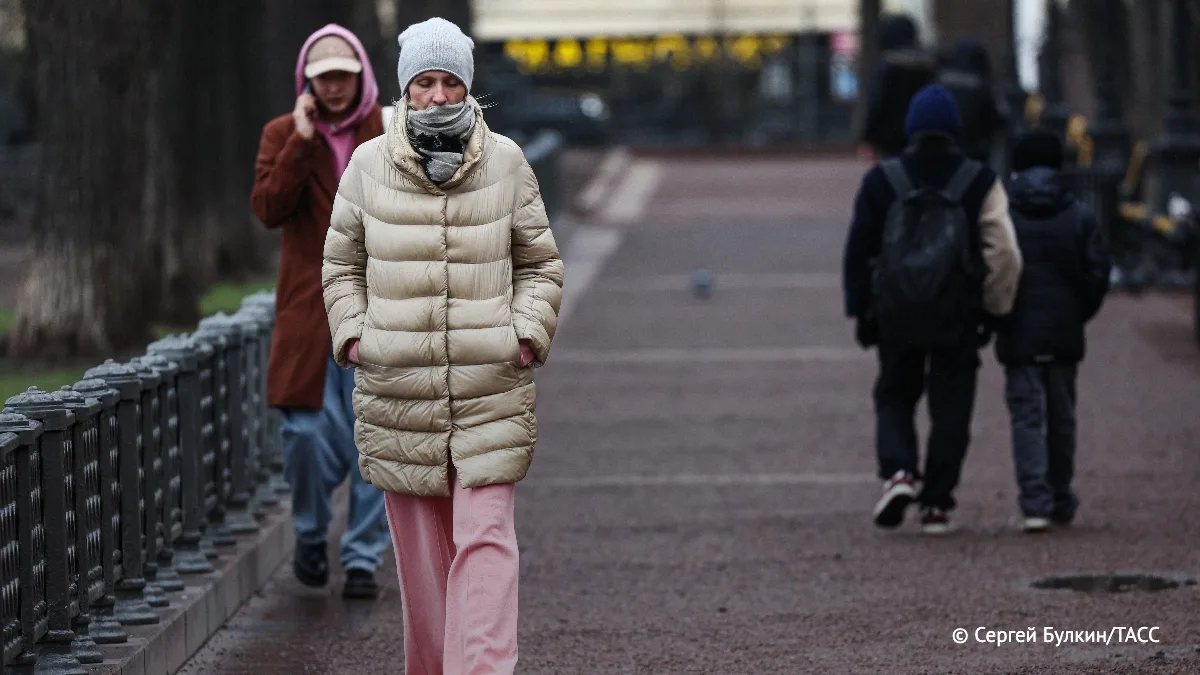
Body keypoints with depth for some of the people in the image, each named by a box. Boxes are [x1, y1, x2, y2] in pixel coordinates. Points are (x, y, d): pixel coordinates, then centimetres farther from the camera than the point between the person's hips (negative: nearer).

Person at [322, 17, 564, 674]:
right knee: (418, 546, 8)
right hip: (397, 390, 1)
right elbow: (341, 264, 14)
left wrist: (527, 335, -2)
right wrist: (352, 335, 2)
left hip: (490, 391, -1)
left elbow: (540, 265, 12)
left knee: (484, 542, -9)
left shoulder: (506, 163, 2)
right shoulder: (368, 165, 3)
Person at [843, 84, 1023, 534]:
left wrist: (861, 312, 9)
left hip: (896, 314, 1)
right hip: (957, 319, -1)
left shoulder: (881, 181, 0)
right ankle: (937, 504, 5)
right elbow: (1005, 252, -7)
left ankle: (897, 471, -8)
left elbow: (858, 252, 2)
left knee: (894, 396, 17)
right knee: (951, 407, 8)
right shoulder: (980, 183, -3)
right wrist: (997, 308, 3)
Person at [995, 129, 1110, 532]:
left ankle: (1035, 504, -16)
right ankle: (1061, 502, 23)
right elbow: (1098, 272, -3)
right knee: (1061, 416, 15)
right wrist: (1079, 314, 10)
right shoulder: (1079, 216, 0)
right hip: (1064, 335, 2)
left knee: (1027, 416, -2)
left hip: (1019, 336, -2)